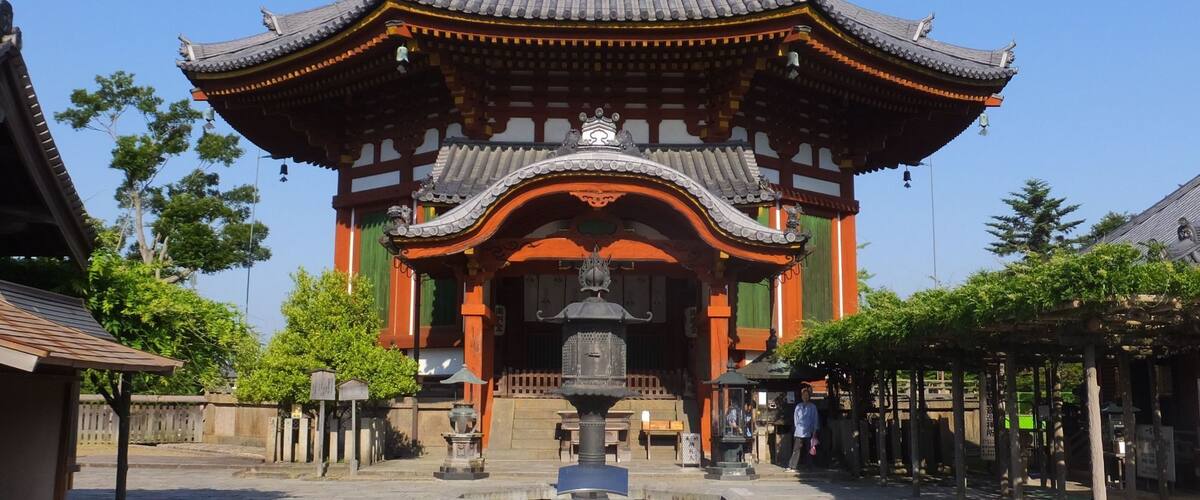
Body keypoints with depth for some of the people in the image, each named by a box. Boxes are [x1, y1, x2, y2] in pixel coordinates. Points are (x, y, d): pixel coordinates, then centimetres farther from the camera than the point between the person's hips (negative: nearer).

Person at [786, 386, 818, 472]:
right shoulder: (798, 406, 8)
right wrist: (797, 427, 5)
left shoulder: (812, 407, 3)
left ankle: (809, 467, 12)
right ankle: (791, 467, -6)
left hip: (808, 432, -1)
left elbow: (815, 420, 5)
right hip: (798, 432, 1)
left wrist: (814, 431, 1)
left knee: (809, 450, 4)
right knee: (796, 449, -5)